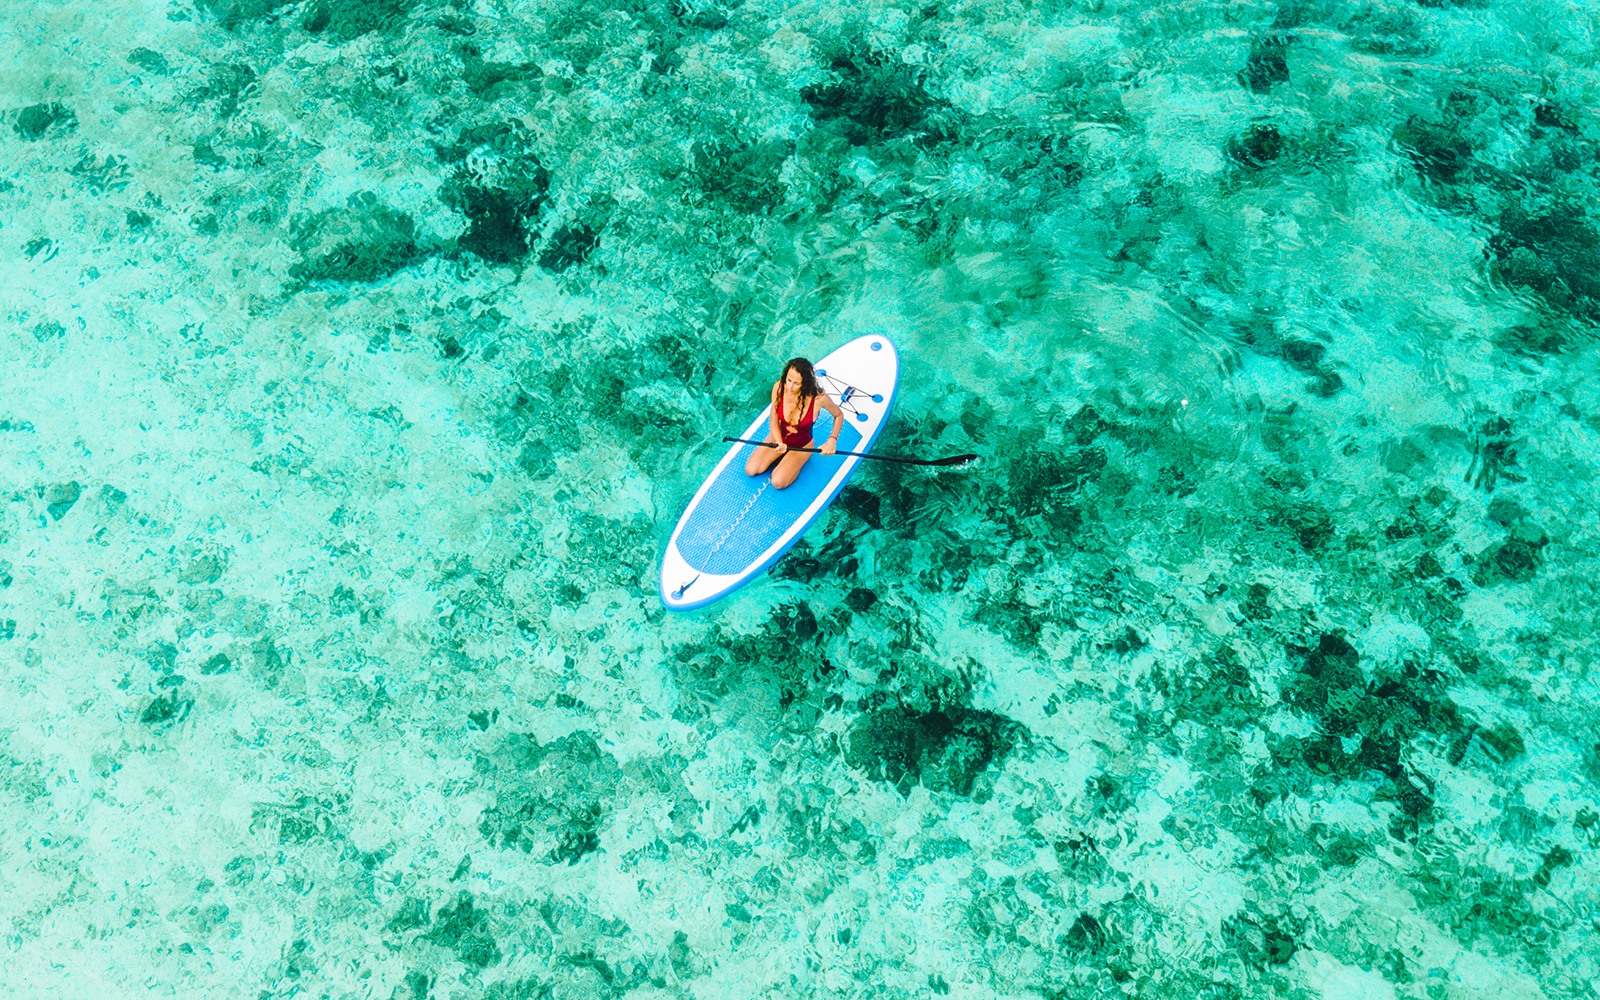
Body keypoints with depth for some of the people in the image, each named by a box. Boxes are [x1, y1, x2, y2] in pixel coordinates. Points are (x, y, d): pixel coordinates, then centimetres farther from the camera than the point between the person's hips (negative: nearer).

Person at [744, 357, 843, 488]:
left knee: (777, 482, -20)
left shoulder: (818, 398, -31)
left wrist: (832, 440, -20)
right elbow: (773, 421, -13)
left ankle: (797, 463, 10)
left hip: (802, 446, -3)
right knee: (750, 470, -6)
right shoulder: (779, 387, -23)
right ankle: (783, 454, 16)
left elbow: (839, 415, -9)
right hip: (779, 437, 3)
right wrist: (779, 443, -30)